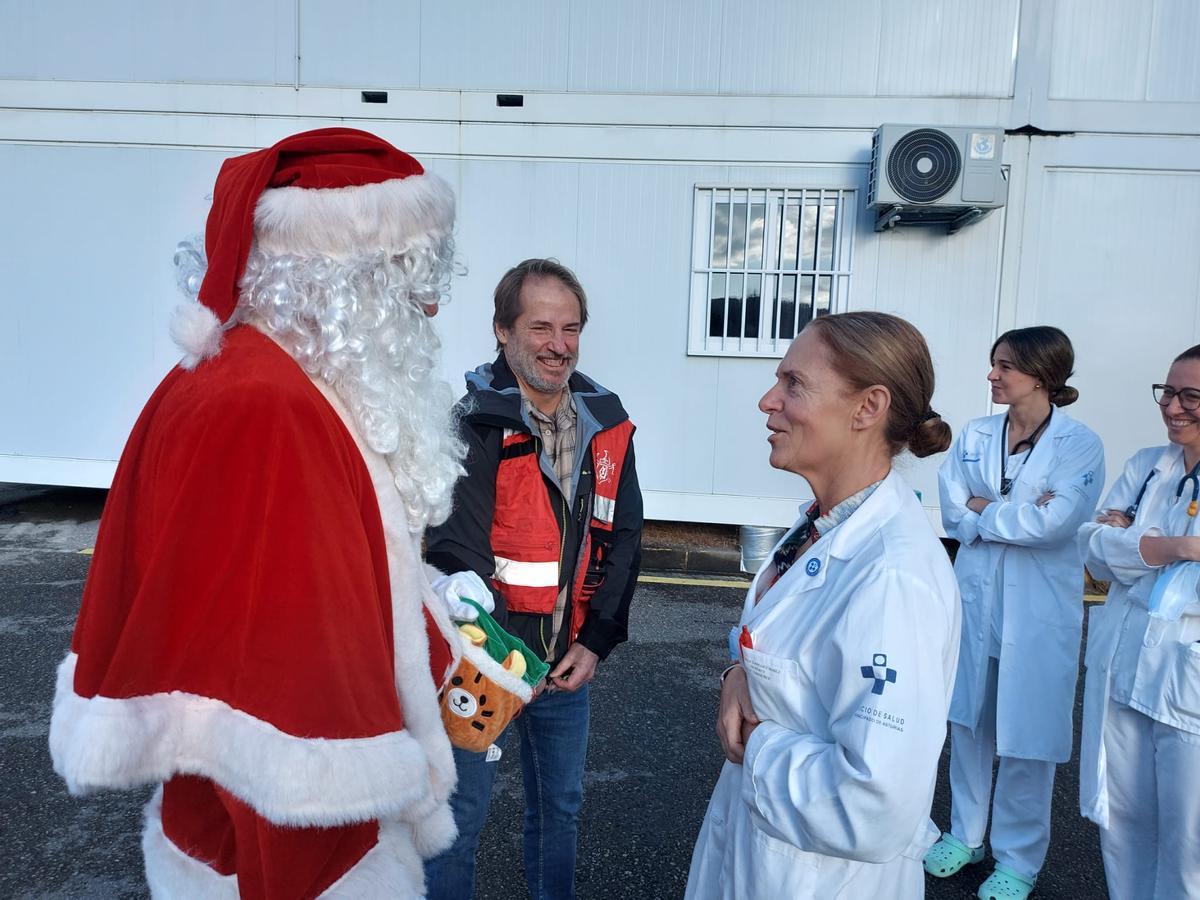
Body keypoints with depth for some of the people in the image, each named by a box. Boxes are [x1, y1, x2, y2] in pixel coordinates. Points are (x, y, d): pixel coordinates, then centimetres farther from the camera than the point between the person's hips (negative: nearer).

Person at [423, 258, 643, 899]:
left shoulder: (607, 424, 0)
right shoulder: (474, 425, -15)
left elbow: (622, 539, 4)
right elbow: (458, 552, -20)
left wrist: (595, 642, -1)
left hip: (569, 662, 5)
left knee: (560, 806, 22)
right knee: (459, 816, 10)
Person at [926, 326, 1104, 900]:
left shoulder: (1079, 444, -8)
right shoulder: (975, 437, 3)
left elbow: (1055, 522, -21)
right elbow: (952, 513, -5)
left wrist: (981, 509, -10)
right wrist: (1019, 513, -15)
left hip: (1039, 608, -4)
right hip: (975, 595, 4)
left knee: (1028, 736, 6)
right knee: (968, 722, 14)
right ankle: (965, 835, 33)